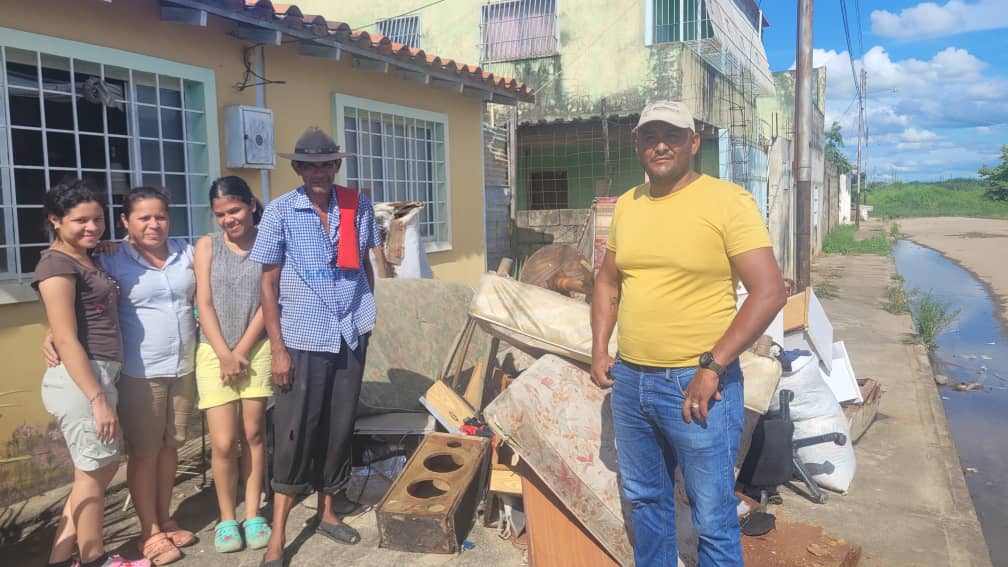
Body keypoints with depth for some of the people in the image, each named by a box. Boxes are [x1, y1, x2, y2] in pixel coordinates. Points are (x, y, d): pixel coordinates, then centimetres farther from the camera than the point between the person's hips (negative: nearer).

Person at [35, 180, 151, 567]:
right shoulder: (57, 264, -14)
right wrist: (98, 398, -23)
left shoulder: (88, 259, 13)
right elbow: (66, 340, -20)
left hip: (99, 375, 9)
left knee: (104, 466, 18)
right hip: (79, 380, -9)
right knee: (93, 473, 7)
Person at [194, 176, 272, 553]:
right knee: (223, 442, -2)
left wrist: (241, 351, -8)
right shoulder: (206, 246, 4)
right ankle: (227, 519, 15)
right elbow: (204, 303, -2)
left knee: (253, 435, 6)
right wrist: (224, 354, -9)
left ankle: (253, 516, 18)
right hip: (214, 352, 0)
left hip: (256, 350, 0)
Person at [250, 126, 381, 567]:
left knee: (339, 427, 13)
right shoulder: (280, 212, -6)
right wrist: (277, 348, -8)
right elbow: (269, 283, -5)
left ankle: (328, 511, 31)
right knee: (295, 434, 2)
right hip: (303, 340, -3)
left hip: (351, 337, 3)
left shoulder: (358, 206, 2)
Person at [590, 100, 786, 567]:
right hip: (629, 379, 6)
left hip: (696, 385, -6)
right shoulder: (626, 204, 8)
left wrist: (712, 368, -18)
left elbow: (769, 292, -15)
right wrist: (599, 349, 8)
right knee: (644, 499, 22)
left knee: (713, 519, 6)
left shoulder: (727, 201, -10)